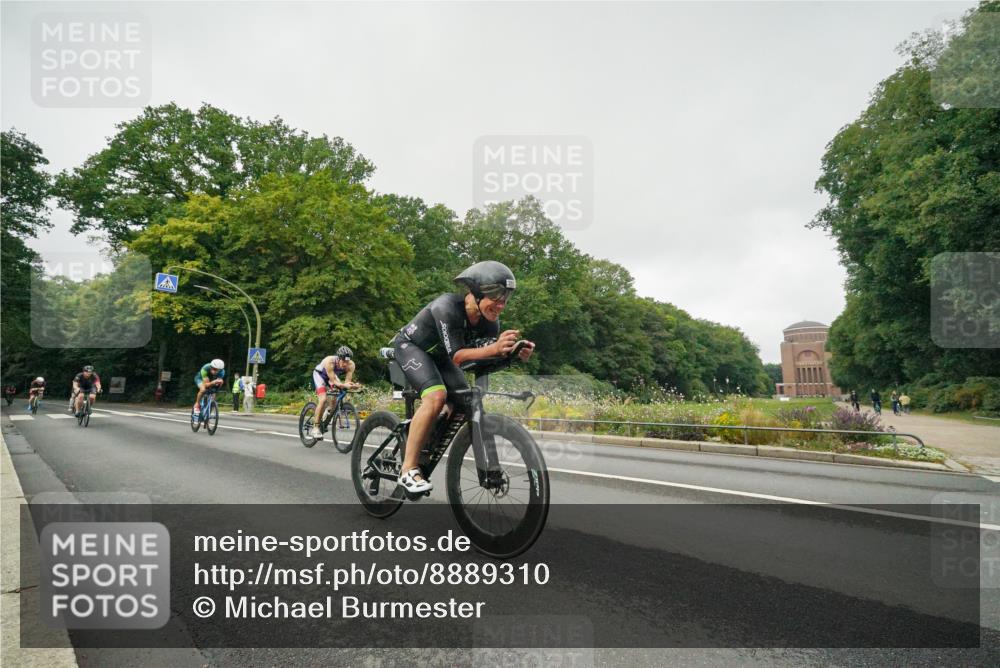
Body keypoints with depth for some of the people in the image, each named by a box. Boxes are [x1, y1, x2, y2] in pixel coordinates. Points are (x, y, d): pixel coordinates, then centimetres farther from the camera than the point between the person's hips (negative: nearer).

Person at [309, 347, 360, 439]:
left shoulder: (351, 365, -29)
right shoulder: (330, 361, -40)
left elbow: (347, 381, -28)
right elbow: (333, 381, -40)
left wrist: (353, 385, -50)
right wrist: (344, 385, -57)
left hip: (333, 375, 5)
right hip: (319, 374, -5)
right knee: (323, 399, -22)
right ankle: (315, 428, -15)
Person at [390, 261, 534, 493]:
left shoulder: (489, 320, -16)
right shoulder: (447, 307, -36)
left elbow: (490, 357, -17)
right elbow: (456, 355, -40)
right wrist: (494, 348, -54)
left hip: (437, 353, 7)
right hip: (409, 346, -7)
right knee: (436, 396, -29)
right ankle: (408, 470, -22)